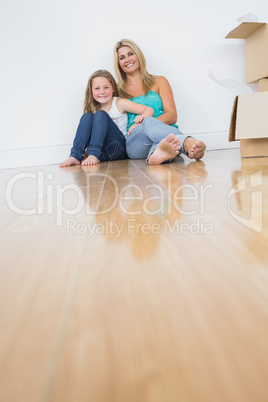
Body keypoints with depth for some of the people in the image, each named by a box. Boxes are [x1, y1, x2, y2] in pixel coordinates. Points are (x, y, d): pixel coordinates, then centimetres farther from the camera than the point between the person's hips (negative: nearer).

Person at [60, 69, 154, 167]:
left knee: (100, 115, -19)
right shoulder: (94, 108, 13)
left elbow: (149, 110, -2)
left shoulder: (120, 103, 1)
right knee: (87, 116, -13)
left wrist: (143, 117, -25)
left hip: (119, 147, -4)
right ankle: (75, 156, -27)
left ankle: (94, 155, -33)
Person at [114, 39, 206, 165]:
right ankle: (188, 143, -62)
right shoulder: (118, 91, 23)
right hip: (134, 143, -1)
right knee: (150, 123, -35)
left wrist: (144, 123, -10)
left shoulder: (159, 82, 20)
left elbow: (172, 116, 7)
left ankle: (157, 153, -67)